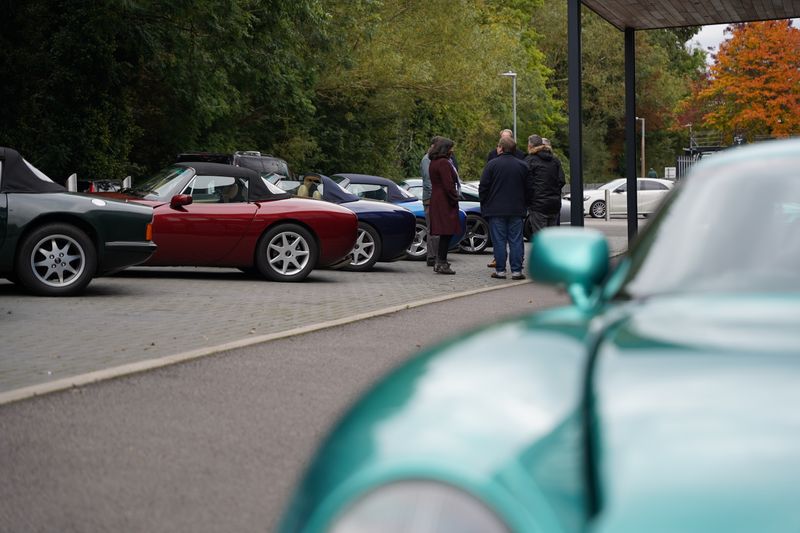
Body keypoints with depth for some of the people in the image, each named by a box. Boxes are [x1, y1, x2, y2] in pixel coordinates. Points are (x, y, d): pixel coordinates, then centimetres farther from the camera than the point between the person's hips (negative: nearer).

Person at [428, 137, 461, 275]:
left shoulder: (433, 163, 17)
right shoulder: (443, 163, -15)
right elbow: (448, 185, -19)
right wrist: (455, 199, -9)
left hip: (436, 200, 10)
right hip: (445, 202, -10)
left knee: (443, 234, 14)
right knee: (446, 233, -7)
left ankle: (439, 263, 17)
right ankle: (442, 264, -6)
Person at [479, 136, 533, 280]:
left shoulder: (492, 164, -5)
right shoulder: (522, 166, 6)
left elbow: (483, 187, -4)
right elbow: (529, 189, 11)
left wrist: (484, 204, 8)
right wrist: (525, 205, 21)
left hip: (496, 209, -3)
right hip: (517, 210, 3)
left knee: (499, 241, 1)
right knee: (516, 240, 4)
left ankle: (500, 270, 1)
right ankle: (516, 270, 2)